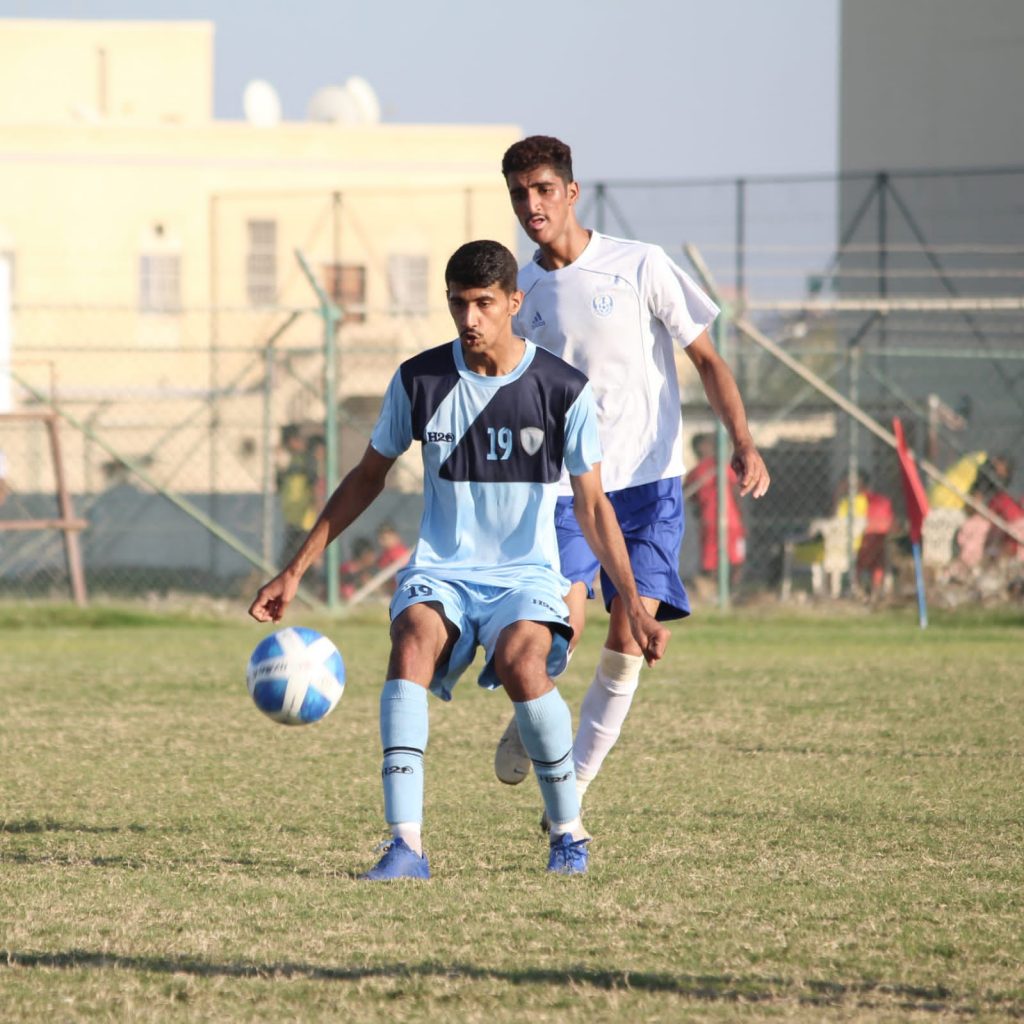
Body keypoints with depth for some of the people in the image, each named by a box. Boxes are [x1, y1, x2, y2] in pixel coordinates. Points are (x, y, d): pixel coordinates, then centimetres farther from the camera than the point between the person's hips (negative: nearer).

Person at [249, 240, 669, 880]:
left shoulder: (563, 390, -4)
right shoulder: (419, 381, 0)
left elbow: (593, 507, 2)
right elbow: (368, 478, 12)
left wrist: (635, 607, -6)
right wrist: (295, 571, 9)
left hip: (525, 574, -1)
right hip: (440, 571, 1)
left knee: (522, 664, -34)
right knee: (412, 643, -33)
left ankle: (569, 833, -10)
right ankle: (406, 845, -37)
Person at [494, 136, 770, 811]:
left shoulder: (640, 267, -3)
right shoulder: (523, 292, 6)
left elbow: (705, 358, -1)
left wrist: (744, 442, -15)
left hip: (649, 482, -1)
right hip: (565, 485, 1)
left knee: (628, 644, -12)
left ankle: (574, 787, 2)